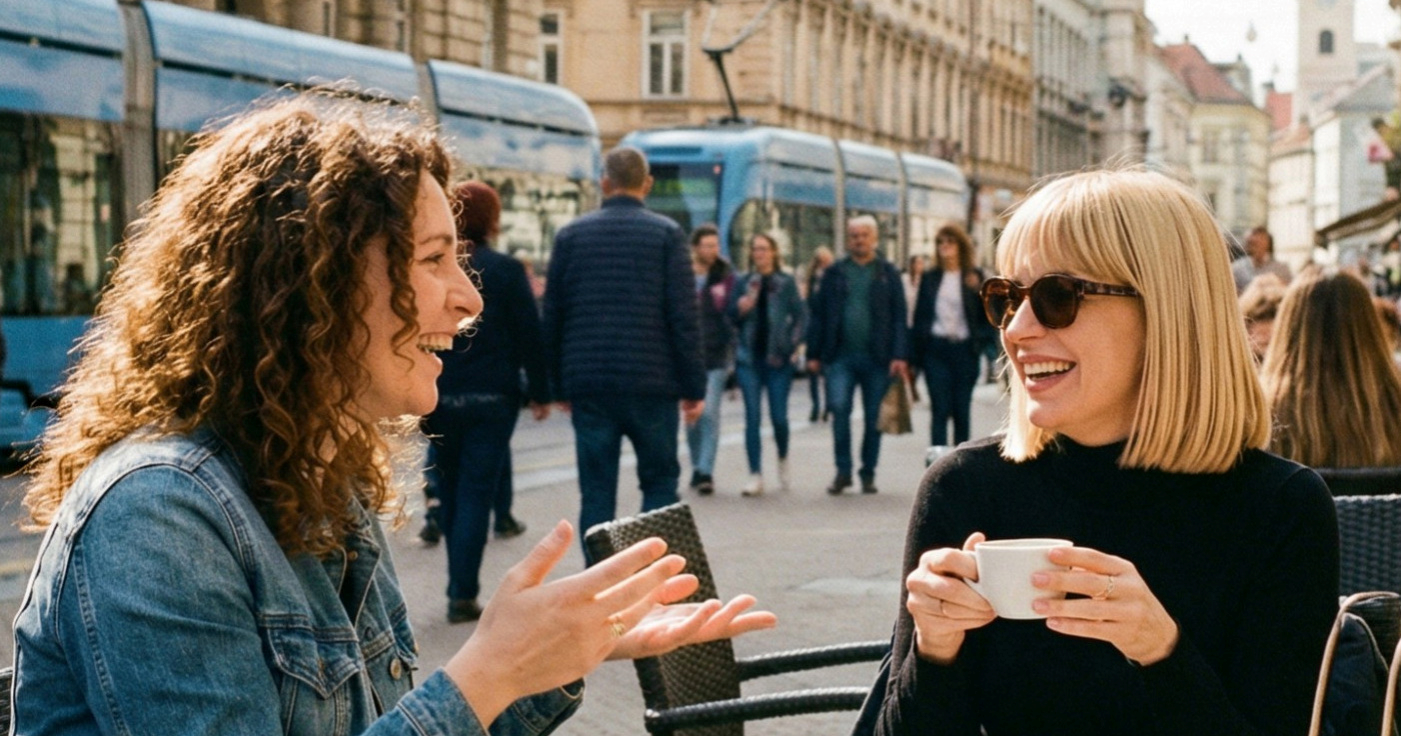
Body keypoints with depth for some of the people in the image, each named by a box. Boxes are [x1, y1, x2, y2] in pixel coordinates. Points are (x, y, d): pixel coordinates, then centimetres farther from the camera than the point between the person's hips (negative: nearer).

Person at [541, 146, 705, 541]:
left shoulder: (571, 235, 6)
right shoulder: (666, 234, -1)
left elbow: (552, 316, 7)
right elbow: (684, 316, -5)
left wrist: (559, 385, 14)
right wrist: (694, 386, -1)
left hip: (588, 385, 2)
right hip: (651, 383, -2)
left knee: (596, 492, 5)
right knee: (660, 482, 10)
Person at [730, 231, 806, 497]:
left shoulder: (786, 283, 3)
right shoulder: (744, 283, 8)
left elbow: (801, 316, 3)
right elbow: (732, 316, 9)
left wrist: (793, 344, -7)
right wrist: (740, 308, -12)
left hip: (777, 358, -2)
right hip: (749, 358, 2)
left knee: (778, 416, 0)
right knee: (752, 417, -2)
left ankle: (783, 459, 29)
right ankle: (755, 475, 1)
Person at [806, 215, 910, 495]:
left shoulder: (888, 273, 7)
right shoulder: (835, 273, 10)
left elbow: (899, 317, 3)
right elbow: (818, 314, 9)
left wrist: (899, 356, -7)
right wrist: (814, 354, 3)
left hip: (877, 357, 0)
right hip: (840, 356, 0)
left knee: (874, 417, 4)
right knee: (839, 409, -11)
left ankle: (868, 473, 15)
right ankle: (843, 471, -1)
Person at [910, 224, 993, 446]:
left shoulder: (973, 277, 4)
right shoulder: (930, 278, 8)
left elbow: (987, 315, 5)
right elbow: (920, 316, 7)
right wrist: (916, 352, 1)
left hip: (964, 350, 0)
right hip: (936, 349, 0)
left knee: (962, 410, 5)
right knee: (940, 409, -5)